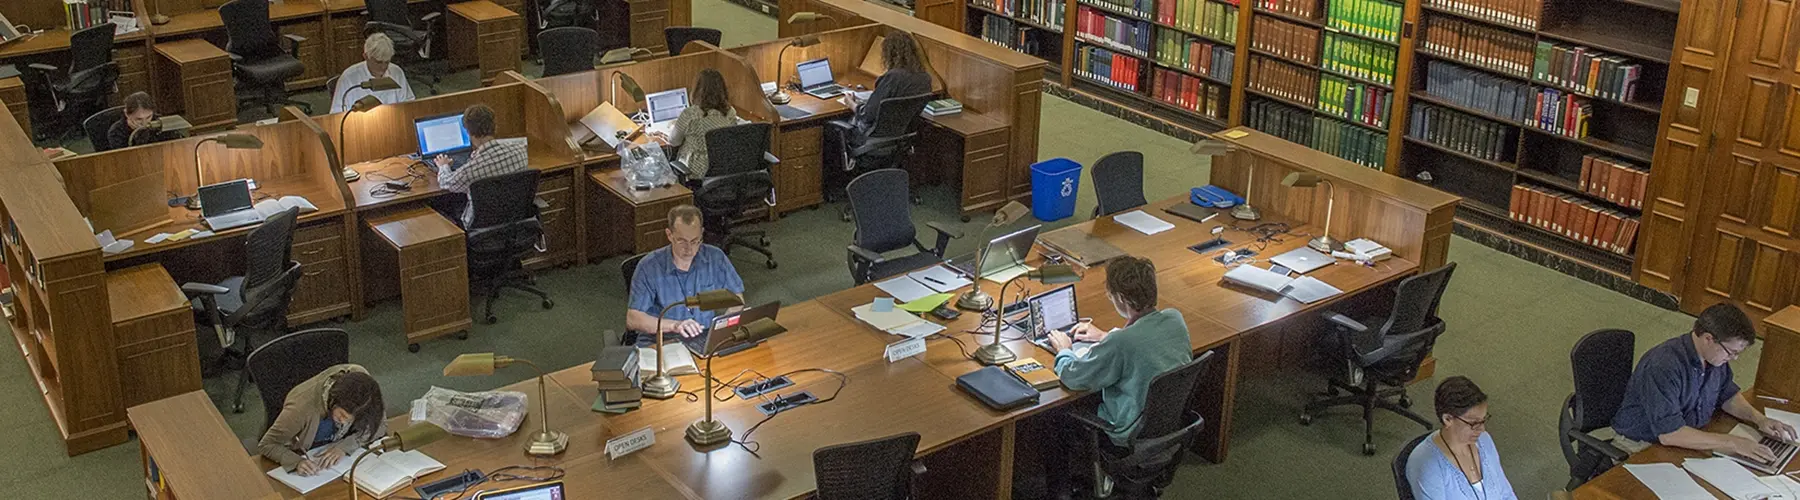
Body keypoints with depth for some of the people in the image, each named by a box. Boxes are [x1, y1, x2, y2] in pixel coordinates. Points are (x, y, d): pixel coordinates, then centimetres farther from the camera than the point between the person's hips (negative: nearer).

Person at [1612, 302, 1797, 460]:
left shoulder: (1715, 357, -1)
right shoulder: (1663, 367, -29)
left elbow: (1727, 395, 20)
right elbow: (1669, 434, -33)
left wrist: (1759, 418, 1)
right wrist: (1733, 443, -31)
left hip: (1689, 442, 9)